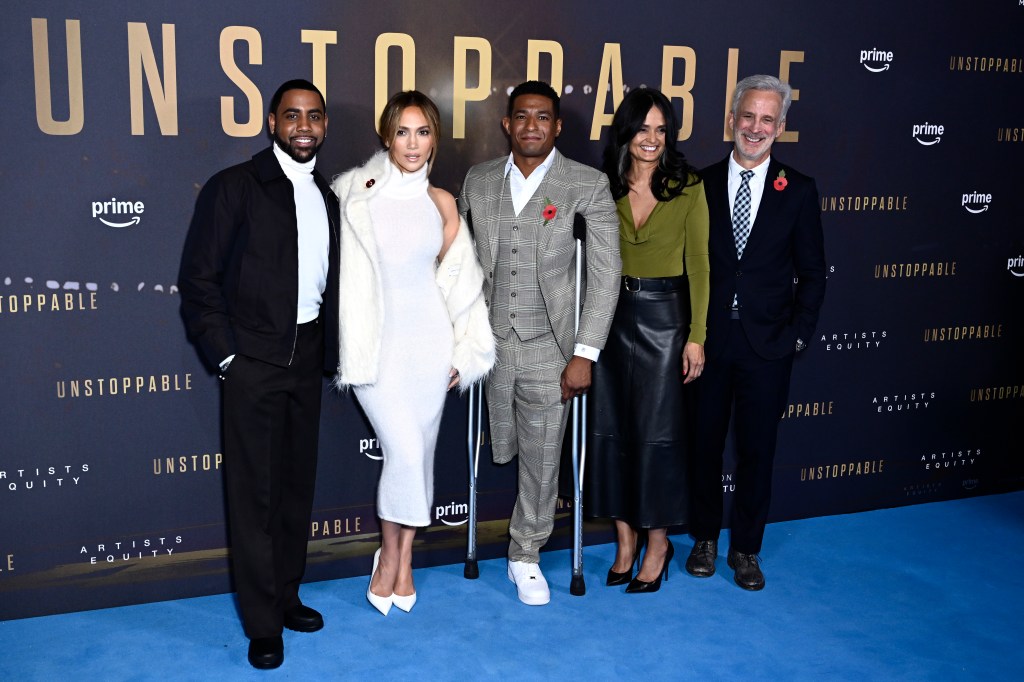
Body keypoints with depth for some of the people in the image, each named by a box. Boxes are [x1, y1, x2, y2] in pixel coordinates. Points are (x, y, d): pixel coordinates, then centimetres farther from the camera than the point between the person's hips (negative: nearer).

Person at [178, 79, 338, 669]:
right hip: (254, 359, -5)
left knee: (298, 483, 13)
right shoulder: (234, 187, -6)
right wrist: (225, 354, -11)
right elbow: (199, 278, -7)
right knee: (255, 492, 1)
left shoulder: (327, 197, 12)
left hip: (306, 359, 6)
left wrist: (328, 351, 9)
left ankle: (286, 595, 28)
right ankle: (262, 623, 11)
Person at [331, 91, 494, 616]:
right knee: (405, 452, -9)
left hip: (429, 339, 3)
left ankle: (404, 558, 25)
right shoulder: (356, 193, -4)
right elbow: (343, 270, -1)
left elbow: (457, 280, 11)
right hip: (377, 341, -3)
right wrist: (346, 344, -3)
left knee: (421, 452, 8)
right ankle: (390, 554, 15)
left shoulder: (441, 203, 5)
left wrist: (462, 351, 9)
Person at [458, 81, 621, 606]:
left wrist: (585, 353, -12)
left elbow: (605, 273, -8)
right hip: (488, 342, 2)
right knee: (500, 451, 13)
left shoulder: (588, 185, -6)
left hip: (548, 346, -2)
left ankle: (526, 555, 28)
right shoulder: (478, 181, 4)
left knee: (541, 460, 6)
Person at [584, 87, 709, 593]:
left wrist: (696, 335, -8)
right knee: (610, 427, 7)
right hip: (612, 315, 3)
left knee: (657, 430, 3)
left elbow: (697, 263, -4)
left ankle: (658, 543, 19)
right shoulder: (605, 187, 3)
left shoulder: (687, 187, -4)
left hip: (663, 317, -3)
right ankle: (625, 539, 21)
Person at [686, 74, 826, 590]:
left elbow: (812, 273, 4)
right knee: (704, 444, 11)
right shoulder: (700, 185, 2)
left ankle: (745, 548, 25)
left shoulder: (798, 191, 2)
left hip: (767, 344, 0)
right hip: (707, 340, 1)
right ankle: (705, 537, 29)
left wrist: (799, 334, -3)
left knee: (756, 450, 8)